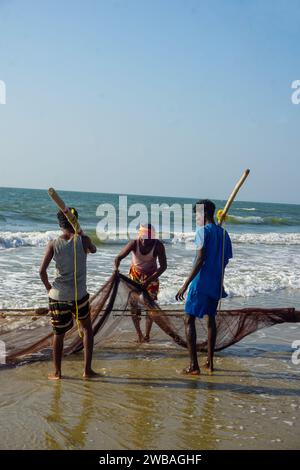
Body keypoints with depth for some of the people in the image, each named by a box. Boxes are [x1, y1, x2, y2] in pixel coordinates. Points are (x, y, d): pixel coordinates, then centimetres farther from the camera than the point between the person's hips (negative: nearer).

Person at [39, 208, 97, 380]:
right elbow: (94, 250, 16)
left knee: (59, 333, 16)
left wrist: (48, 287, 9)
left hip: (57, 295, 1)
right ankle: (87, 370, 15)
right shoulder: (83, 240, -7)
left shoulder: (53, 244, -4)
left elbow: (42, 271, -7)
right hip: (79, 295, -1)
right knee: (87, 329, 18)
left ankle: (57, 372, 21)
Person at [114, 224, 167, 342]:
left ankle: (147, 334, 11)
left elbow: (163, 266, -24)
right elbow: (118, 258, -22)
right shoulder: (134, 244, -26)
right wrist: (116, 269, -41)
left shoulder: (158, 246, -27)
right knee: (133, 304, 0)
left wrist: (149, 280, -32)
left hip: (151, 275, -1)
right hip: (135, 274, 1)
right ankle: (139, 333, 15)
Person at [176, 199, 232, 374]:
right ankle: (210, 362, 22)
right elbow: (226, 260, 15)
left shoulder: (203, 231, -11)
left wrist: (186, 284, -19)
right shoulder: (223, 233, 10)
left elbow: (200, 259, -19)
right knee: (211, 318, 18)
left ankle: (194, 365, -5)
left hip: (201, 282, -7)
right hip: (216, 284, 7)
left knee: (189, 320, -1)